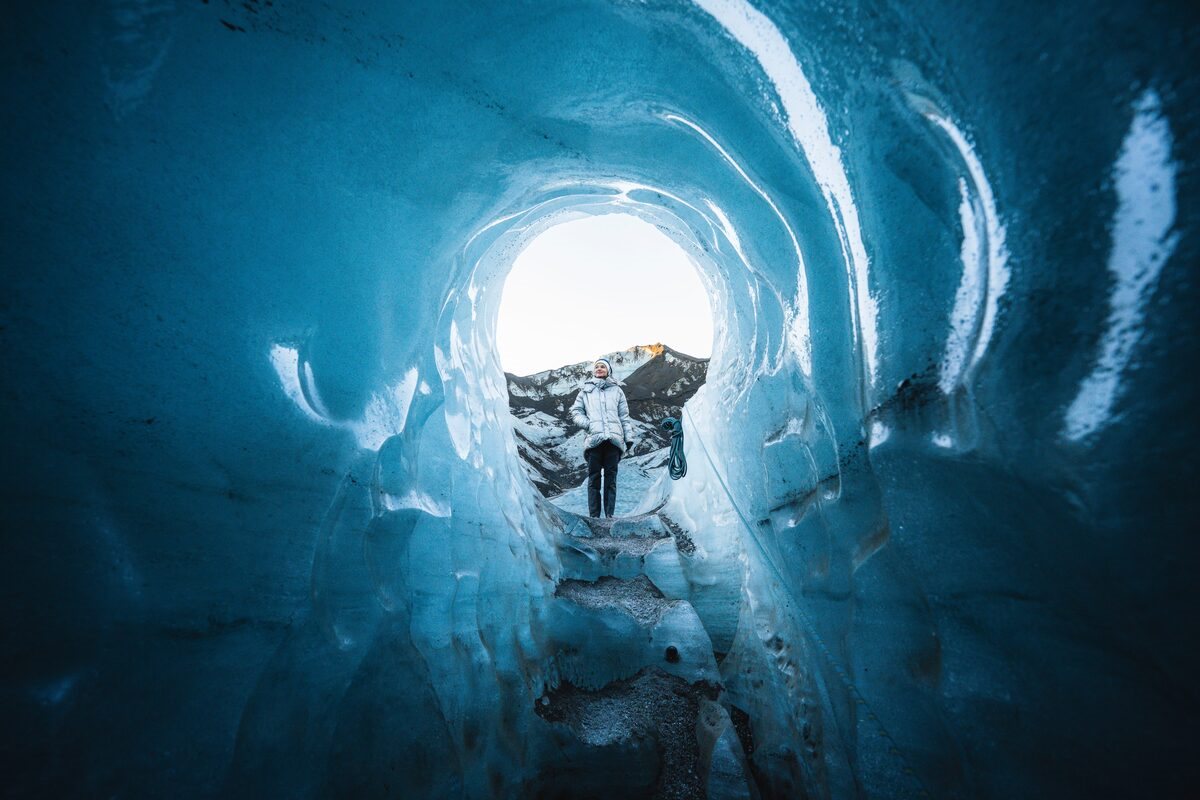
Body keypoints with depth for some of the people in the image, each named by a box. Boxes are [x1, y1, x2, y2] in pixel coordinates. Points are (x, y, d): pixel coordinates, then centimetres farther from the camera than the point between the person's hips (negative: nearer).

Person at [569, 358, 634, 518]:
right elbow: (576, 411, 13)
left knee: (611, 478, 0)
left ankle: (610, 515, 1)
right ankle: (594, 516, -3)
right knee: (594, 478, -3)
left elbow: (624, 416, 17)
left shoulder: (616, 390, 19)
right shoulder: (585, 390, 18)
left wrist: (629, 437, 8)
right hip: (594, 438, 0)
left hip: (614, 438, 1)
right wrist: (587, 424, -5)